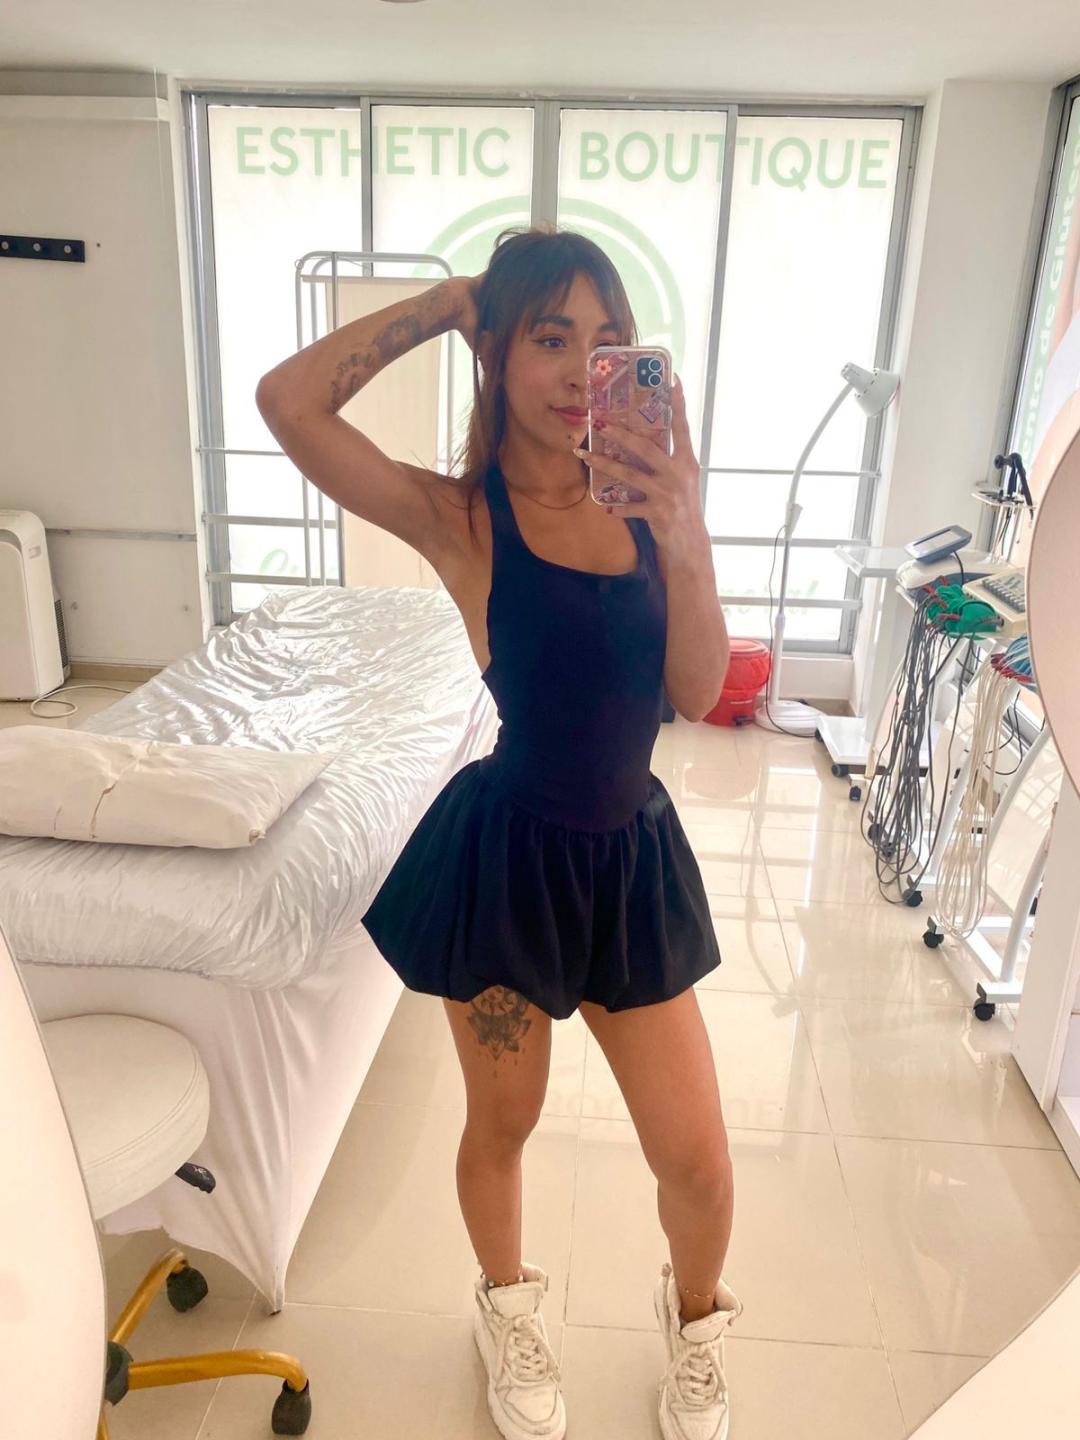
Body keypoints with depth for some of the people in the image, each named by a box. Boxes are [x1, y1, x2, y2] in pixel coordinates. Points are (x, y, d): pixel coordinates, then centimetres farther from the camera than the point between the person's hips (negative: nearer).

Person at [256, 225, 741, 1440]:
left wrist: (684, 535, -19)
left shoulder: (640, 496, -1)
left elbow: (697, 692, -5)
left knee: (698, 1164, 12)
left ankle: (693, 1313, 48)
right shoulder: (461, 515, -11)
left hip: (632, 852, 3)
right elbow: (288, 402, -26)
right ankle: (508, 1307, 54)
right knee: (501, 1125, 20)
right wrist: (445, 302, -13)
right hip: (507, 852, -3)